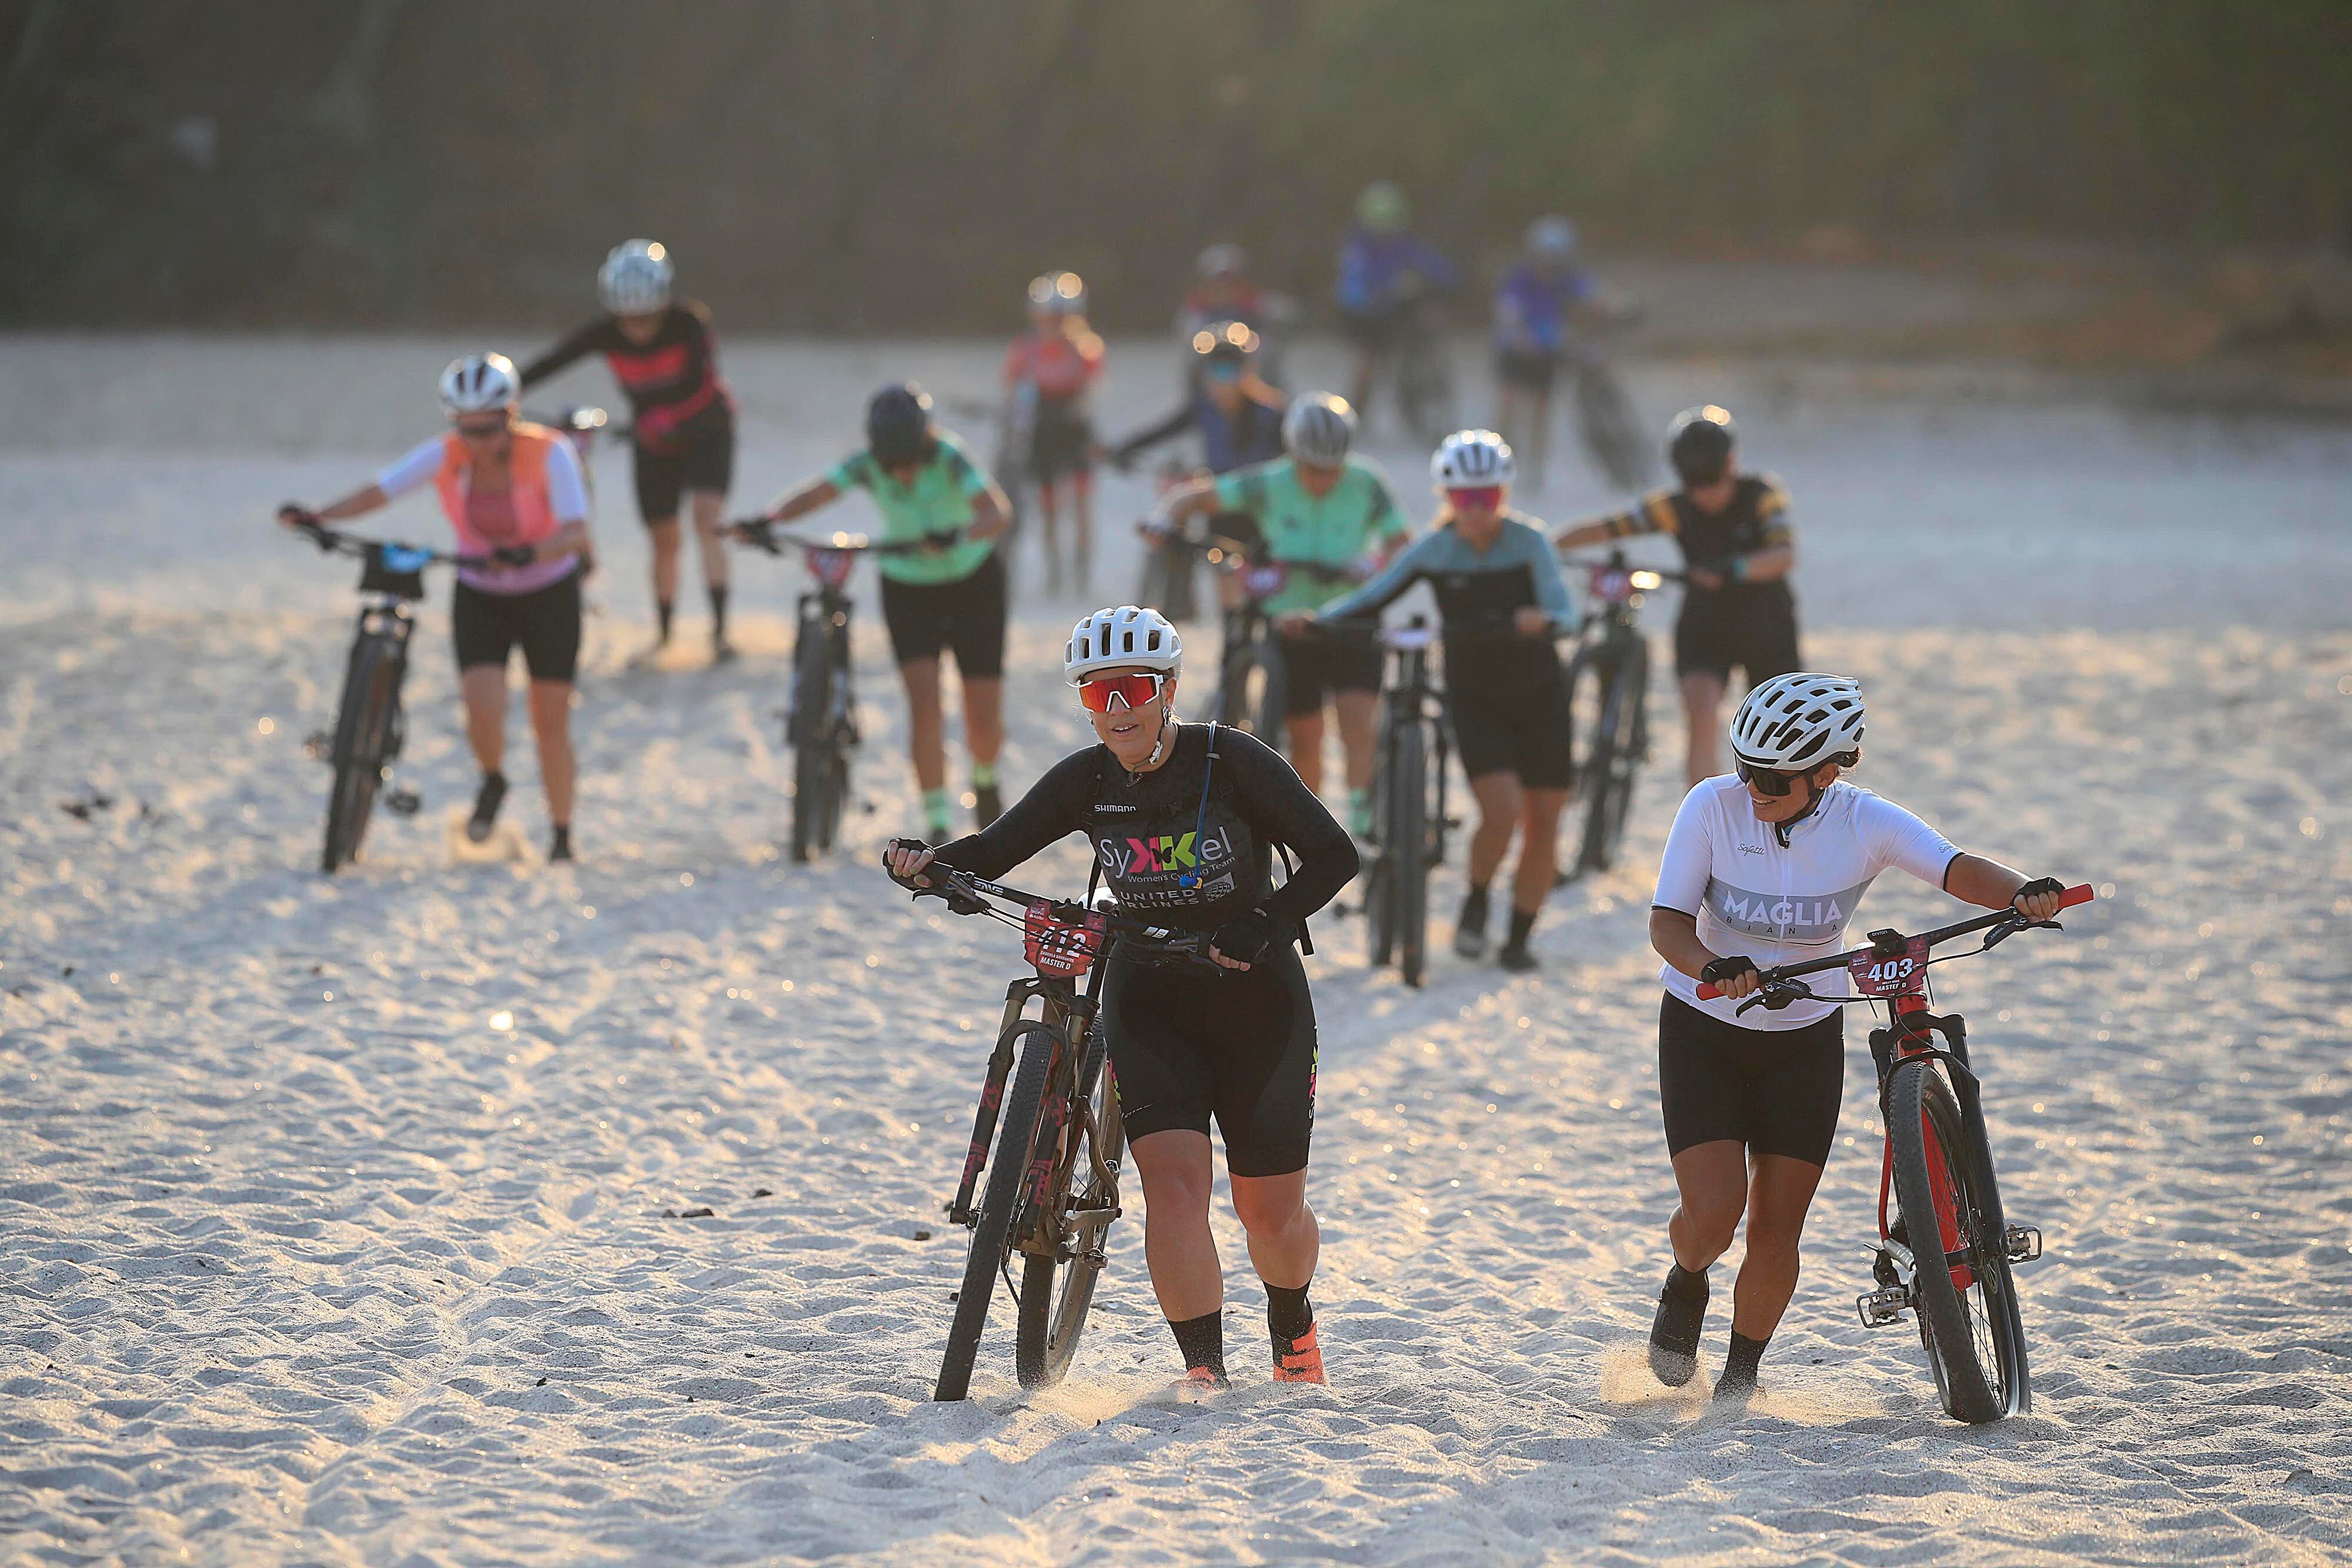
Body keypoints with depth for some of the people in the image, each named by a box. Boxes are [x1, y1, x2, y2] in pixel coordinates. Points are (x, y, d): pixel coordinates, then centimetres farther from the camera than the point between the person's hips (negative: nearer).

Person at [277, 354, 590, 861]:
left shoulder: (549, 454, -24)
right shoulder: (445, 455, -17)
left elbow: (577, 531, -35)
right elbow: (378, 492, -25)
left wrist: (531, 553, -55)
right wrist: (317, 517, -42)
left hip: (548, 596, -2)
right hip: (479, 599, 2)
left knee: (551, 722, 3)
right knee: (483, 709, -17)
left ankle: (561, 834, 22)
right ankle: (493, 782, 16)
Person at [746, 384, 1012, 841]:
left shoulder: (950, 459, -27)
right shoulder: (868, 465, -19)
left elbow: (997, 511, -41)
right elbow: (812, 495, -30)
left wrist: (957, 536, -62)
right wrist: (766, 522, -49)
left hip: (973, 583, -1)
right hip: (908, 590, 1)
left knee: (985, 722, 0)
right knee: (924, 701, -17)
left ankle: (985, 780, 34)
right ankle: (936, 826, -11)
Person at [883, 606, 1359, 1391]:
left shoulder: (1229, 760, -15)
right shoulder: (1086, 780, -5)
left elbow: (1334, 854, -17)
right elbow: (994, 850, -5)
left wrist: (1266, 923, -32)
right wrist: (926, 861, -26)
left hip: (1256, 998, -2)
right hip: (1148, 999, 2)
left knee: (1272, 1211, 7)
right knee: (1173, 1181, -19)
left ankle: (1292, 1326, 39)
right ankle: (1204, 1370, -13)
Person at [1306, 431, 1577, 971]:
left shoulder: (1528, 541, -11)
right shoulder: (1434, 550, -8)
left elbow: (1564, 612, -22)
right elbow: (1373, 597, -12)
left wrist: (1543, 621, -45)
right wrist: (1317, 619, -28)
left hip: (1538, 692, 1)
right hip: (1474, 698, -1)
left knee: (1543, 821, 1)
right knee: (1501, 811, -19)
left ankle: (1519, 939, 16)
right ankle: (1476, 903, 9)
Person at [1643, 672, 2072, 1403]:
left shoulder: (1864, 822, -16)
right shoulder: (1714, 806, -19)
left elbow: (1962, 872, -25)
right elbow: (1668, 923, -20)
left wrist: (2024, 893, -46)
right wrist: (1714, 967, -41)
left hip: (1805, 1041, 1)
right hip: (1703, 1032, -1)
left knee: (1776, 1229, -2)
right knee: (1715, 1211, -15)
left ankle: (1740, 1379, 20)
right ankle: (1686, 1284, 21)